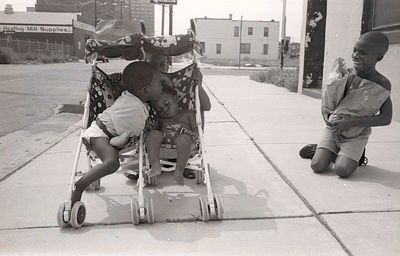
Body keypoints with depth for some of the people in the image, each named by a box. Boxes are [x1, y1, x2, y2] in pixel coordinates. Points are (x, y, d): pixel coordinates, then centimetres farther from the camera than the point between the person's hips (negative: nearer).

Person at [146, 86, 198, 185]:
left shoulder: (188, 113, 23)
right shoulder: (159, 119, 33)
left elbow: (196, 129, 15)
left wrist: (194, 136, -4)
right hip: (164, 141, 3)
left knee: (183, 139, -39)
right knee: (153, 134, -27)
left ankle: (179, 170, -33)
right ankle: (155, 165, -35)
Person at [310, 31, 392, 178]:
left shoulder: (382, 85, -10)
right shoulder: (345, 75, -2)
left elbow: (386, 118, -14)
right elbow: (326, 103, 9)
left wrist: (351, 123, -23)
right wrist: (326, 116, -15)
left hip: (356, 135, -2)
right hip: (333, 129, 3)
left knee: (342, 170, -23)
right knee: (317, 166, -14)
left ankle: (355, 156, 10)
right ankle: (333, 152, 18)